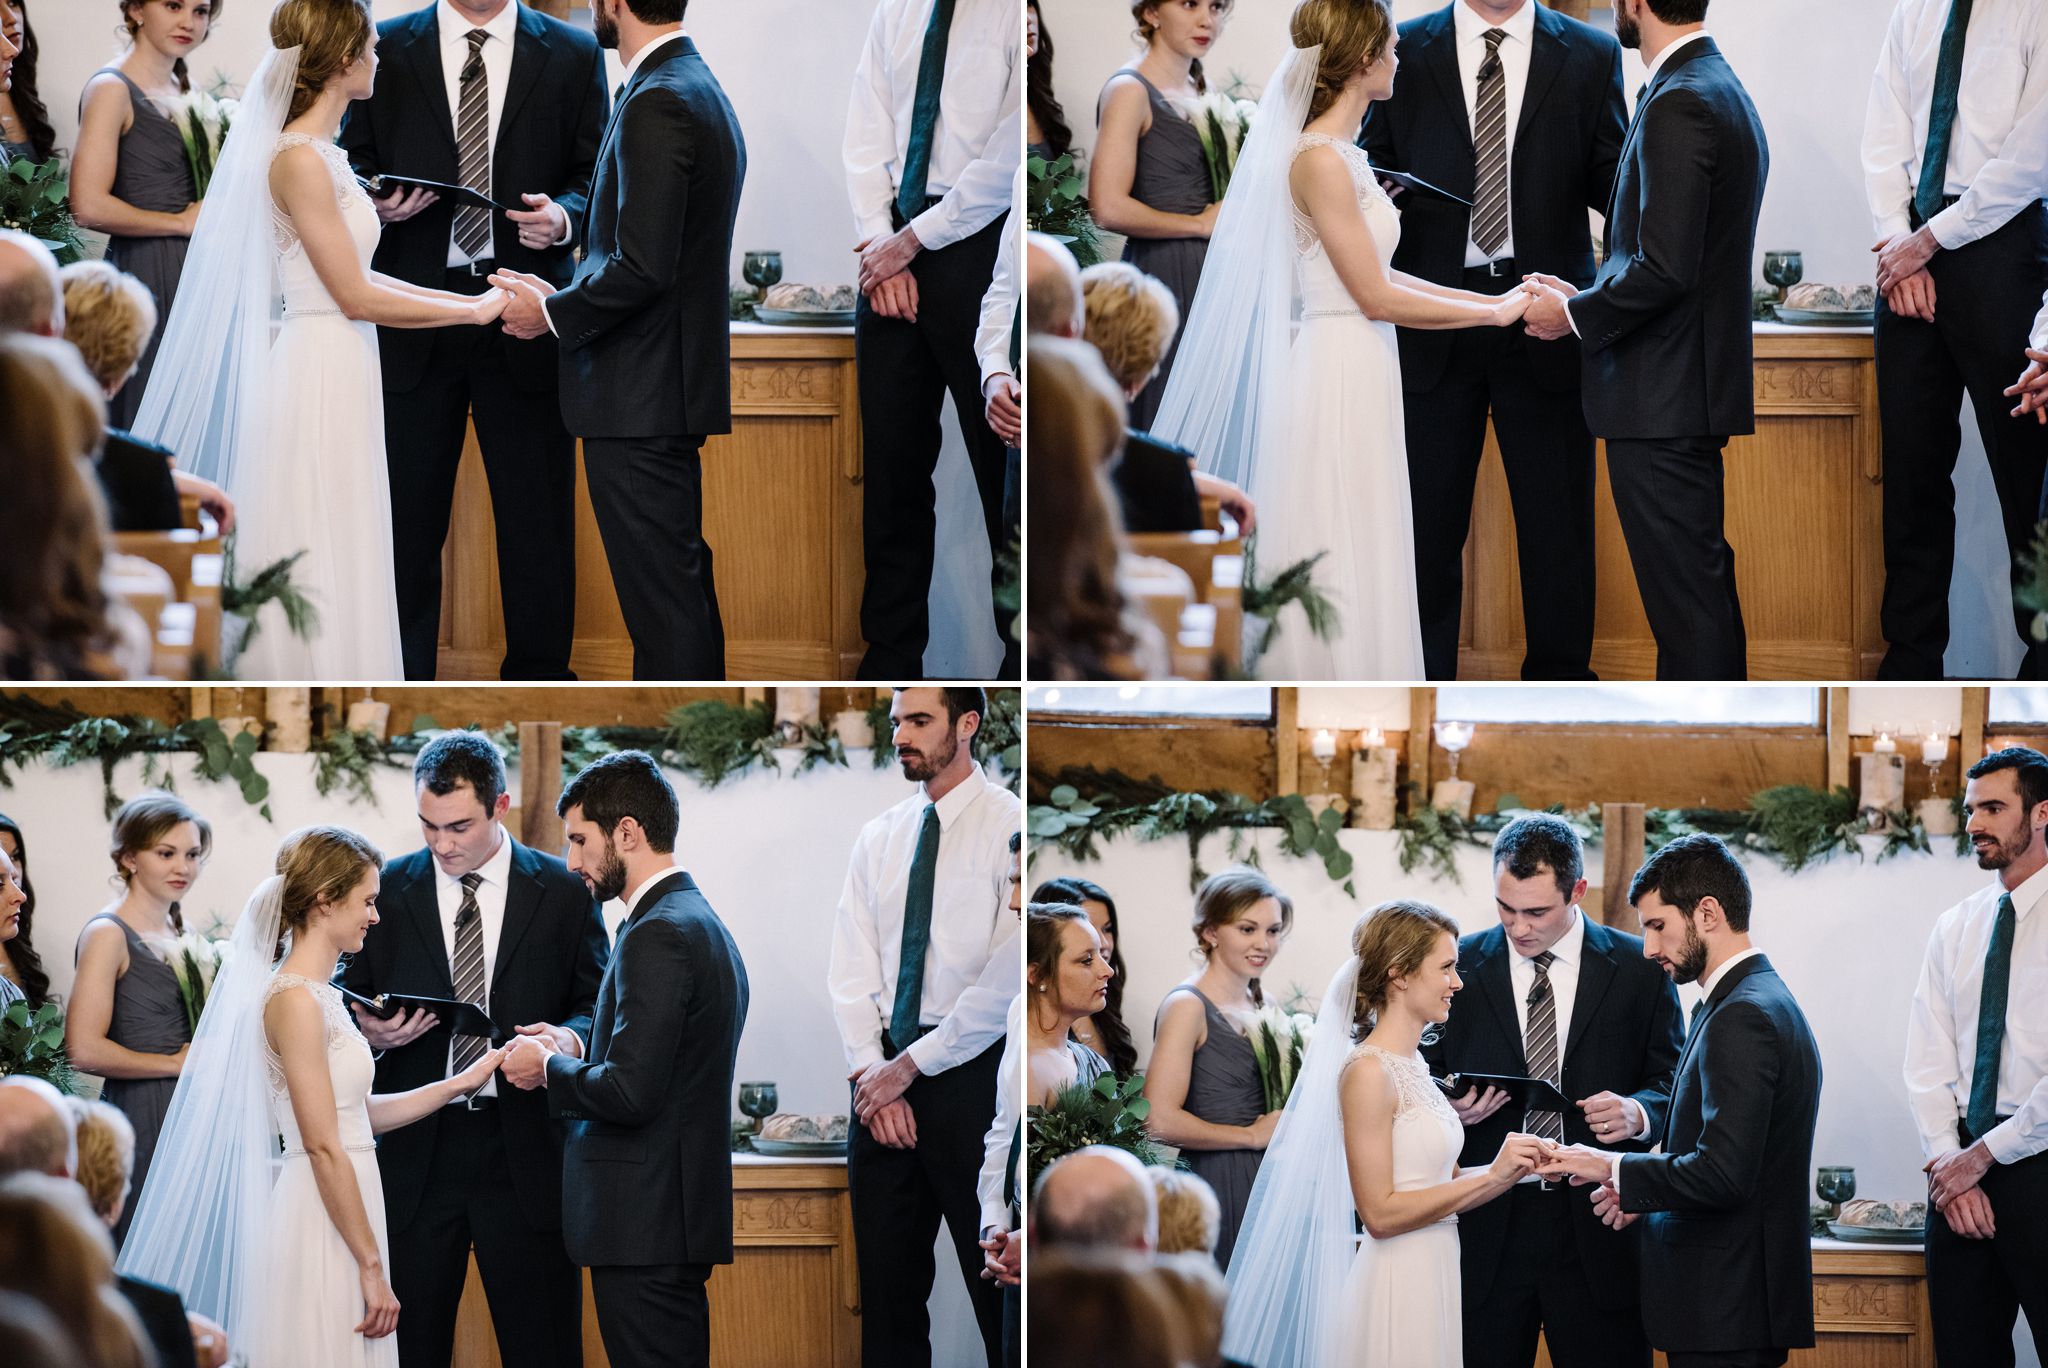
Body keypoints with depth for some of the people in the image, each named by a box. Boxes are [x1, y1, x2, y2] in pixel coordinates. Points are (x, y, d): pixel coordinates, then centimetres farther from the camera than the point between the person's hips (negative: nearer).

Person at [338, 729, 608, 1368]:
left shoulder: (561, 891, 5)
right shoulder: (387, 889, 8)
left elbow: (599, 1004, 9)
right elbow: (348, 1000, 13)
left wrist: (569, 1039, -13)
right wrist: (370, 1032, -10)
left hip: (524, 1154, -1)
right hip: (415, 1152, 1)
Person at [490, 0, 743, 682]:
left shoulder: (656, 103, -17)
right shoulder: (703, 91, 15)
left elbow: (642, 268, -22)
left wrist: (551, 313, -8)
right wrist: (565, 297, 15)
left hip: (638, 401, -10)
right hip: (674, 392, 10)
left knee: (661, 605, -8)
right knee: (685, 589, 15)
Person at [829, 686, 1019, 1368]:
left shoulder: (1010, 826, -6)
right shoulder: (878, 838, 13)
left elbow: (1008, 979, -12)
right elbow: (852, 968, 9)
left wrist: (911, 1065, -11)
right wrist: (870, 1070, -5)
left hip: (972, 1077, -6)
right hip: (885, 1074, 6)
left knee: (997, 1284, -4)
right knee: (887, 1282, 6)